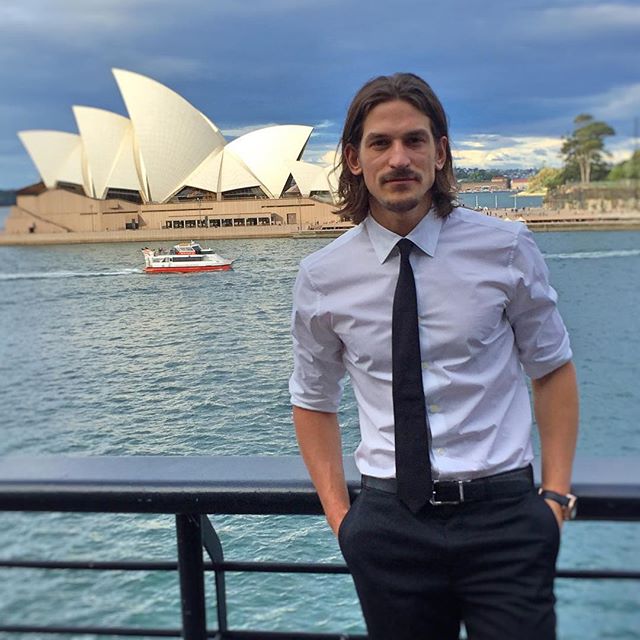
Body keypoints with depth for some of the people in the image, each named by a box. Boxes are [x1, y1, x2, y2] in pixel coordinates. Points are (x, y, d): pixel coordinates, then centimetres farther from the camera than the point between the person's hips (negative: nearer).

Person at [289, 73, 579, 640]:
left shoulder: (506, 249, -4)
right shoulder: (321, 278, -2)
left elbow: (553, 369, 5)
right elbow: (313, 400, 10)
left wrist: (557, 494, 0)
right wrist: (338, 513, 4)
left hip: (503, 514, 0)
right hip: (389, 524, 1)